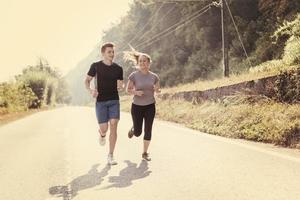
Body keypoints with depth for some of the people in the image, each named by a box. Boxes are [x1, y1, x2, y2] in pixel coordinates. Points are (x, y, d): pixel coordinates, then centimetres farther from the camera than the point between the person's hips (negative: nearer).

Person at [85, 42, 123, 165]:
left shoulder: (118, 69, 5)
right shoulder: (96, 66, -1)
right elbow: (87, 81, 6)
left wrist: (120, 86, -12)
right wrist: (90, 90, -15)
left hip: (114, 101, 1)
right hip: (100, 101, -1)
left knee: (113, 126, -10)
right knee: (104, 128, -3)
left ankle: (110, 156, 0)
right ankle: (102, 134, 39)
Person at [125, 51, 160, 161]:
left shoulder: (154, 76, -2)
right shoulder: (134, 75, -10)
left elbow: (157, 90, 10)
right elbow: (128, 90, -3)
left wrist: (157, 90, -14)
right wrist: (136, 92, -22)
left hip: (150, 106, 2)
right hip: (137, 106, -1)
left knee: (148, 130, 1)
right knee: (138, 132, 5)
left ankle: (145, 153, 18)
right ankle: (133, 129, 43)